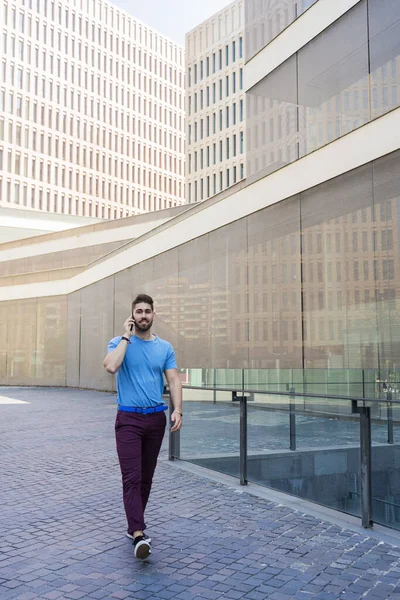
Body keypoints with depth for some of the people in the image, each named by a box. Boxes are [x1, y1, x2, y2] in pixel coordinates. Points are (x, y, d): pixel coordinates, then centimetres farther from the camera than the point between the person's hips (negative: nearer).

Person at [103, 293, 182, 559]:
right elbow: (111, 366, -23)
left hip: (156, 418, 4)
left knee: (146, 478, 12)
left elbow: (174, 381, 1)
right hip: (129, 419, -3)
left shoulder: (165, 347, 7)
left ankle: (135, 525, 28)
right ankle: (139, 535, -13)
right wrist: (126, 337, -14)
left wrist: (177, 410, -14)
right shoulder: (120, 343, -2)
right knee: (132, 478, -11)